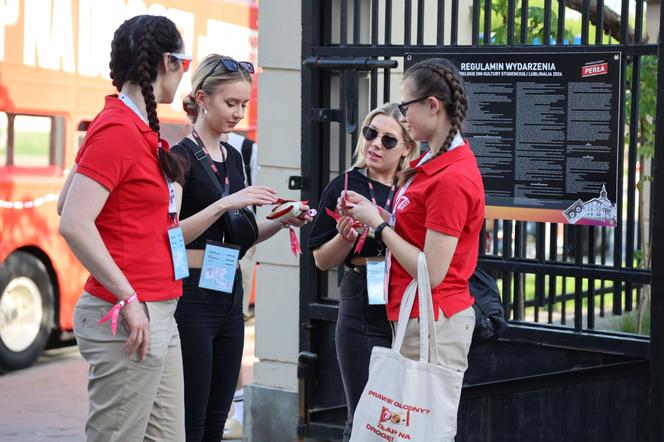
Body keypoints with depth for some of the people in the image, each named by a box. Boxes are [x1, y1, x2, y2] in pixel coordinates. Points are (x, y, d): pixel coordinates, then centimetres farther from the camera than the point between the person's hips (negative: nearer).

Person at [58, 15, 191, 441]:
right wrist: (129, 300, -19)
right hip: (131, 319, -10)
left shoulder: (137, 128, 13)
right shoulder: (118, 130, -14)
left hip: (158, 317, 10)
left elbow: (66, 203, 21)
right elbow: (73, 224, -22)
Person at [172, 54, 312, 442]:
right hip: (192, 296, -8)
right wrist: (225, 203, -26)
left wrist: (280, 222, 2)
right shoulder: (181, 156, -9)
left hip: (230, 296, 8)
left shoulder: (234, 157, 14)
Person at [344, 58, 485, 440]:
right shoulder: (433, 162, 10)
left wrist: (379, 225, -10)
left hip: (433, 322, -9)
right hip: (417, 318, 9)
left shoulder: (452, 178, -18)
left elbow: (431, 273, -19)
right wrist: (371, 213, 4)